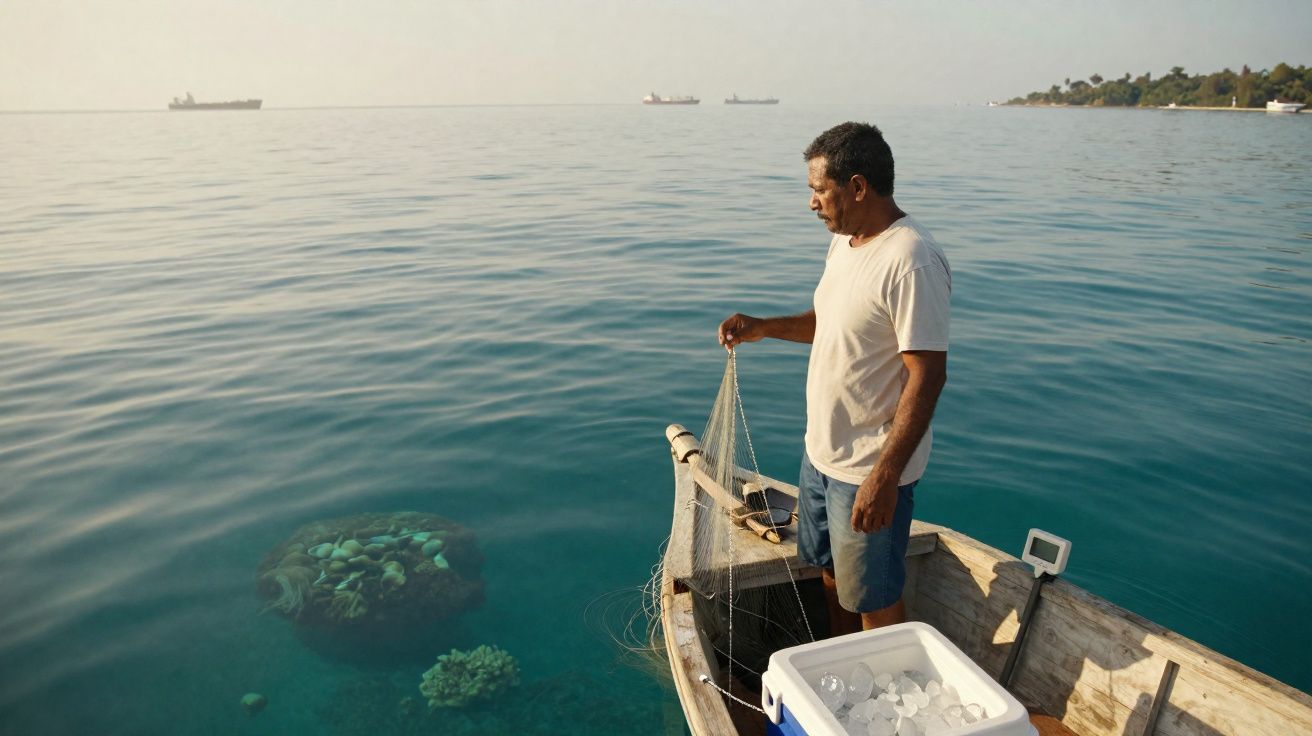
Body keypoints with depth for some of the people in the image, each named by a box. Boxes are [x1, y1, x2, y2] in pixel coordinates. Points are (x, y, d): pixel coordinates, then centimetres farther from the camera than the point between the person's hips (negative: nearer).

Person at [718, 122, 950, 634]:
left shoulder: (912, 261, -24)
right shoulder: (845, 243, 6)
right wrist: (763, 327, 5)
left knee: (874, 601, 8)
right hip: (821, 453, 10)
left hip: (871, 471, -9)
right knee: (831, 572, 25)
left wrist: (885, 476, -27)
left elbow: (928, 376, -25)